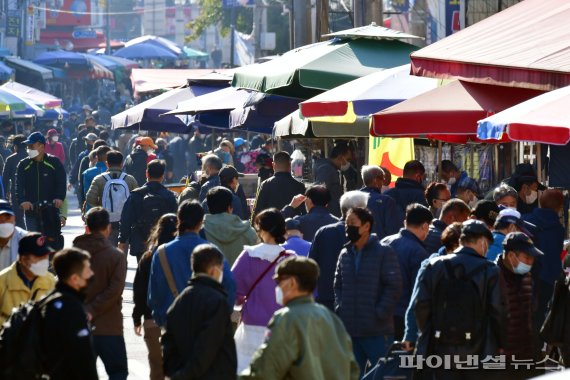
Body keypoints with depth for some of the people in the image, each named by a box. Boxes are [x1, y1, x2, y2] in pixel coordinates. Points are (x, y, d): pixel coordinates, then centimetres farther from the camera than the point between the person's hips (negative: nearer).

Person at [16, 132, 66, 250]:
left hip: (51, 209, -2)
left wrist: (60, 198, -24)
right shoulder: (23, 165, 6)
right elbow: (19, 185, -4)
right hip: (31, 210, 2)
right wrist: (22, 201, -23)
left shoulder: (54, 163, 1)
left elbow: (61, 182, -6)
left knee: (54, 239, -1)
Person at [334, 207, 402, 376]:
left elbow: (394, 286, -9)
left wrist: (380, 313, -14)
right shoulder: (345, 254, 11)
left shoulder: (384, 252, -5)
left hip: (377, 332, -6)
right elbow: (338, 285, 19)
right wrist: (339, 308, 4)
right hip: (349, 330, 6)